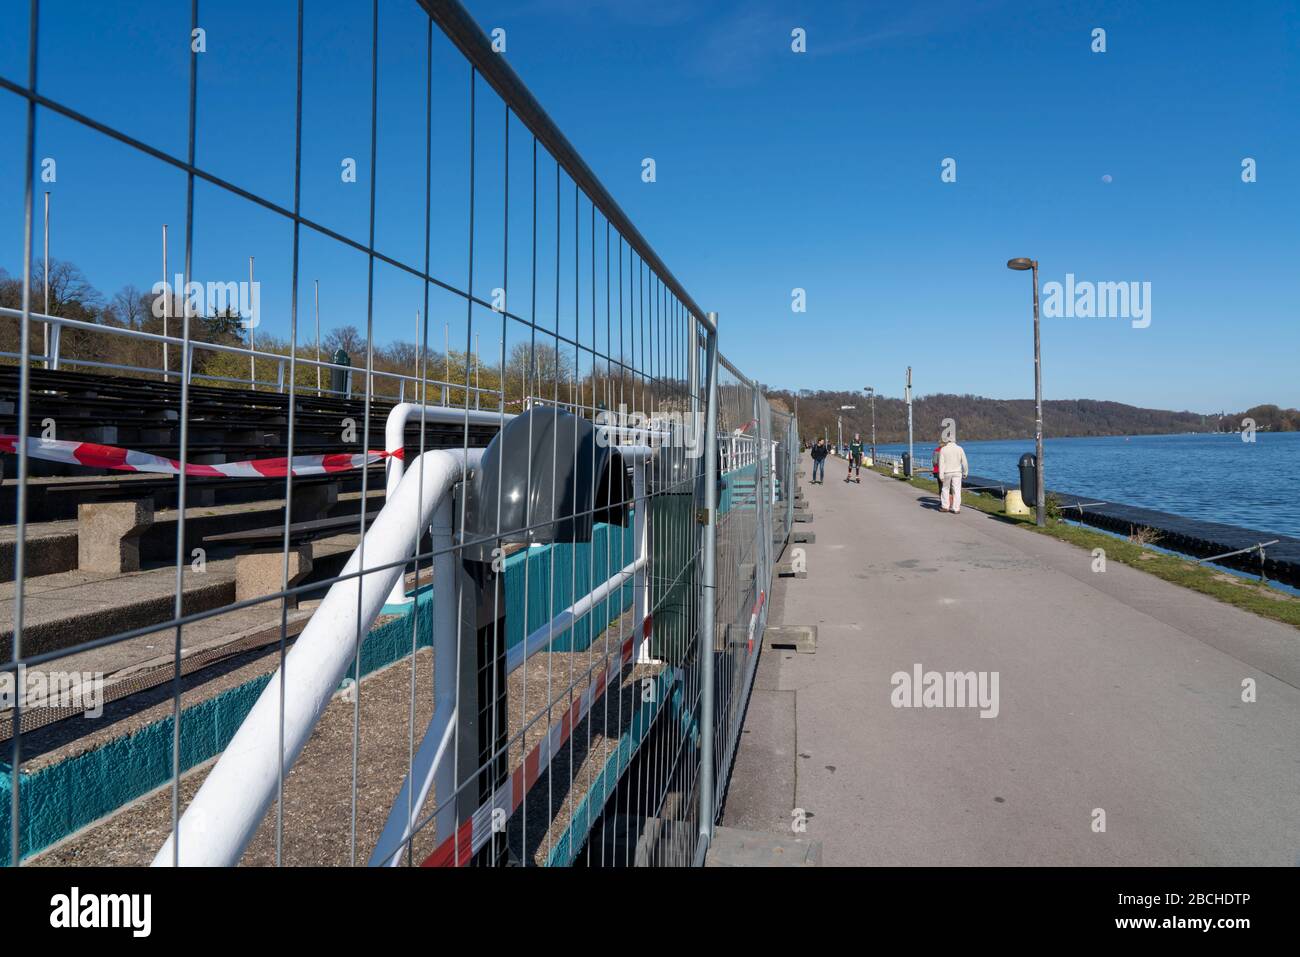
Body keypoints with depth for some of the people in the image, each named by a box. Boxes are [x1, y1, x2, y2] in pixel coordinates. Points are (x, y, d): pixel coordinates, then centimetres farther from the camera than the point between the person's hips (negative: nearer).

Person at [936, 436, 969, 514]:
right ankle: (956, 508, 1)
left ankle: (945, 506, 18)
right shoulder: (960, 449, 2)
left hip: (947, 472, -1)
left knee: (945, 489, 15)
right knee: (957, 490, 2)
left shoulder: (943, 449, -3)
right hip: (957, 472, 1)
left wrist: (941, 475, -9)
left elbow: (941, 463, -8)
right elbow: (964, 462, 2)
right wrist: (965, 472, 10)